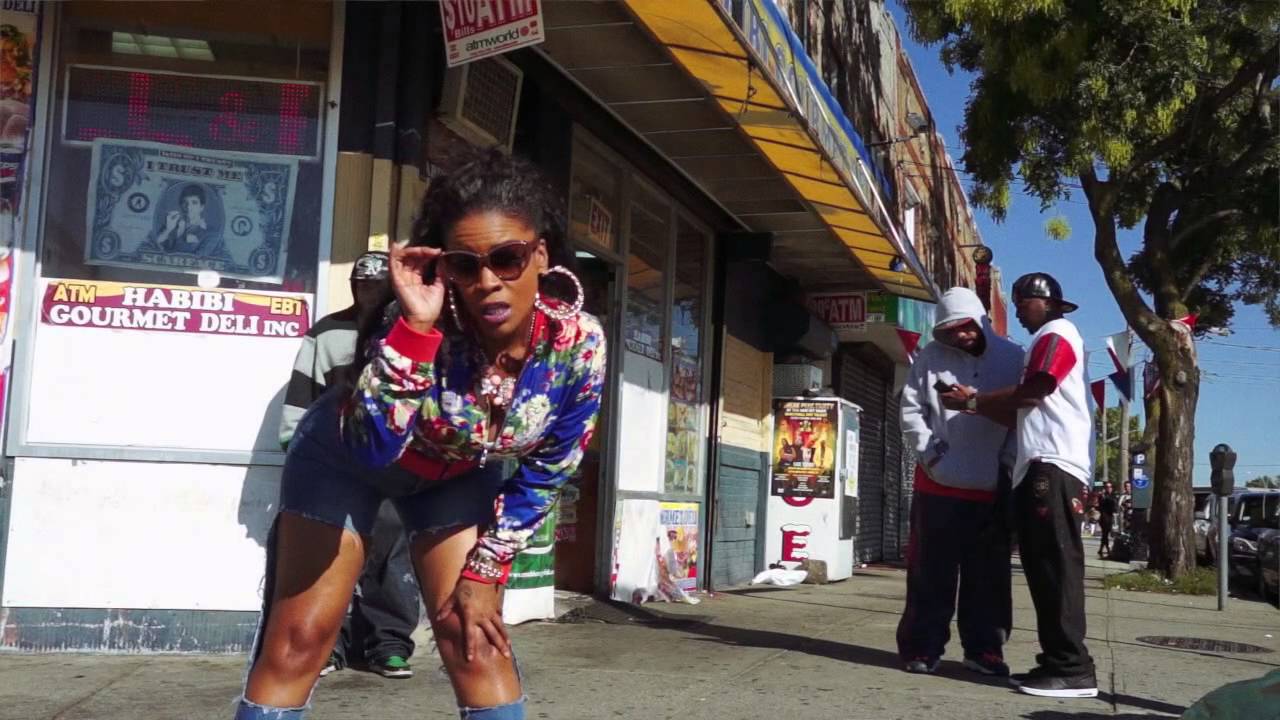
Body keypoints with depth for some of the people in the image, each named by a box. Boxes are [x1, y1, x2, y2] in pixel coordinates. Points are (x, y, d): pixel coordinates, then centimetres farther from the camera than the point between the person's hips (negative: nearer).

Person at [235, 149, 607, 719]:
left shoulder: (579, 343, -26)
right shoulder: (427, 324, -35)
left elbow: (545, 475, -11)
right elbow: (370, 448, -44)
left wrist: (484, 571, -8)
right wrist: (415, 326, -51)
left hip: (458, 474, 3)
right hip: (345, 457, -2)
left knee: (477, 644, -3)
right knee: (298, 643, -5)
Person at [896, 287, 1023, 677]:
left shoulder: (1012, 358, 3)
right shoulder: (931, 357, 3)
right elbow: (911, 409, 4)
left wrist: (1009, 461, -3)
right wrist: (930, 452, -8)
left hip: (993, 486, 1)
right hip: (939, 483, -1)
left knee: (988, 574, 9)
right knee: (930, 571, 4)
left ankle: (984, 648, 19)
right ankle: (922, 647, 12)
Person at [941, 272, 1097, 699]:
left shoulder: (1056, 334, 2)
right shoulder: (1045, 342, 30)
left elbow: (1031, 393, -10)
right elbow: (1023, 416, 25)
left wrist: (975, 400, 1)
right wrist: (976, 405, 13)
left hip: (1053, 467, -10)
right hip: (1038, 467, 10)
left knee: (1057, 567, -13)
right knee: (1043, 568, 6)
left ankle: (1073, 669, -15)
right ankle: (1056, 662, 7)